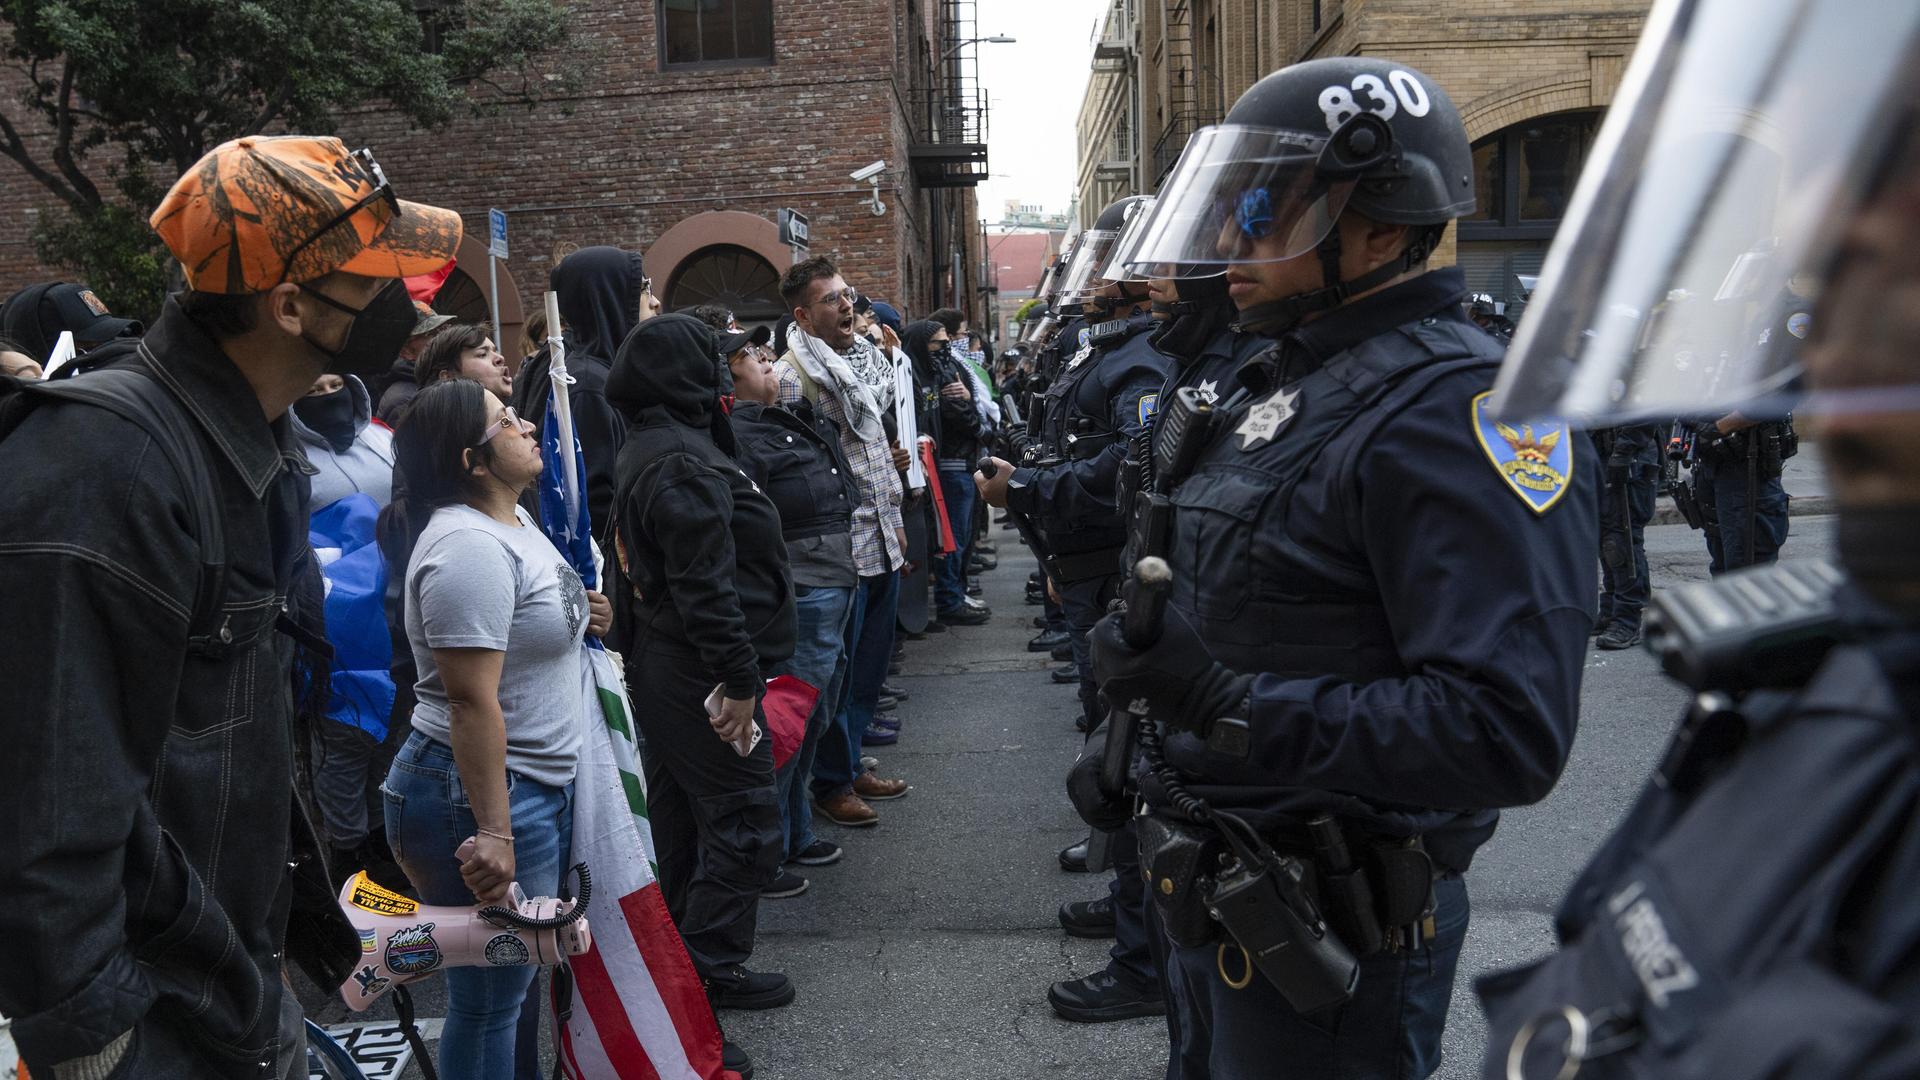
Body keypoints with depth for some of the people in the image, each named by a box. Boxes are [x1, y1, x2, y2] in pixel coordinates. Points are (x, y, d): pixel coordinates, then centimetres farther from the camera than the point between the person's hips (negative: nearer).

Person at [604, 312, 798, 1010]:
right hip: (699, 674, -10)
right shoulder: (685, 462, -21)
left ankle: (676, 949, 30)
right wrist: (739, 680, -22)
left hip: (658, 665, 10)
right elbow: (706, 585, -26)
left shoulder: (642, 450, 12)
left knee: (680, 815, 19)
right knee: (745, 820, -1)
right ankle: (710, 969, 6)